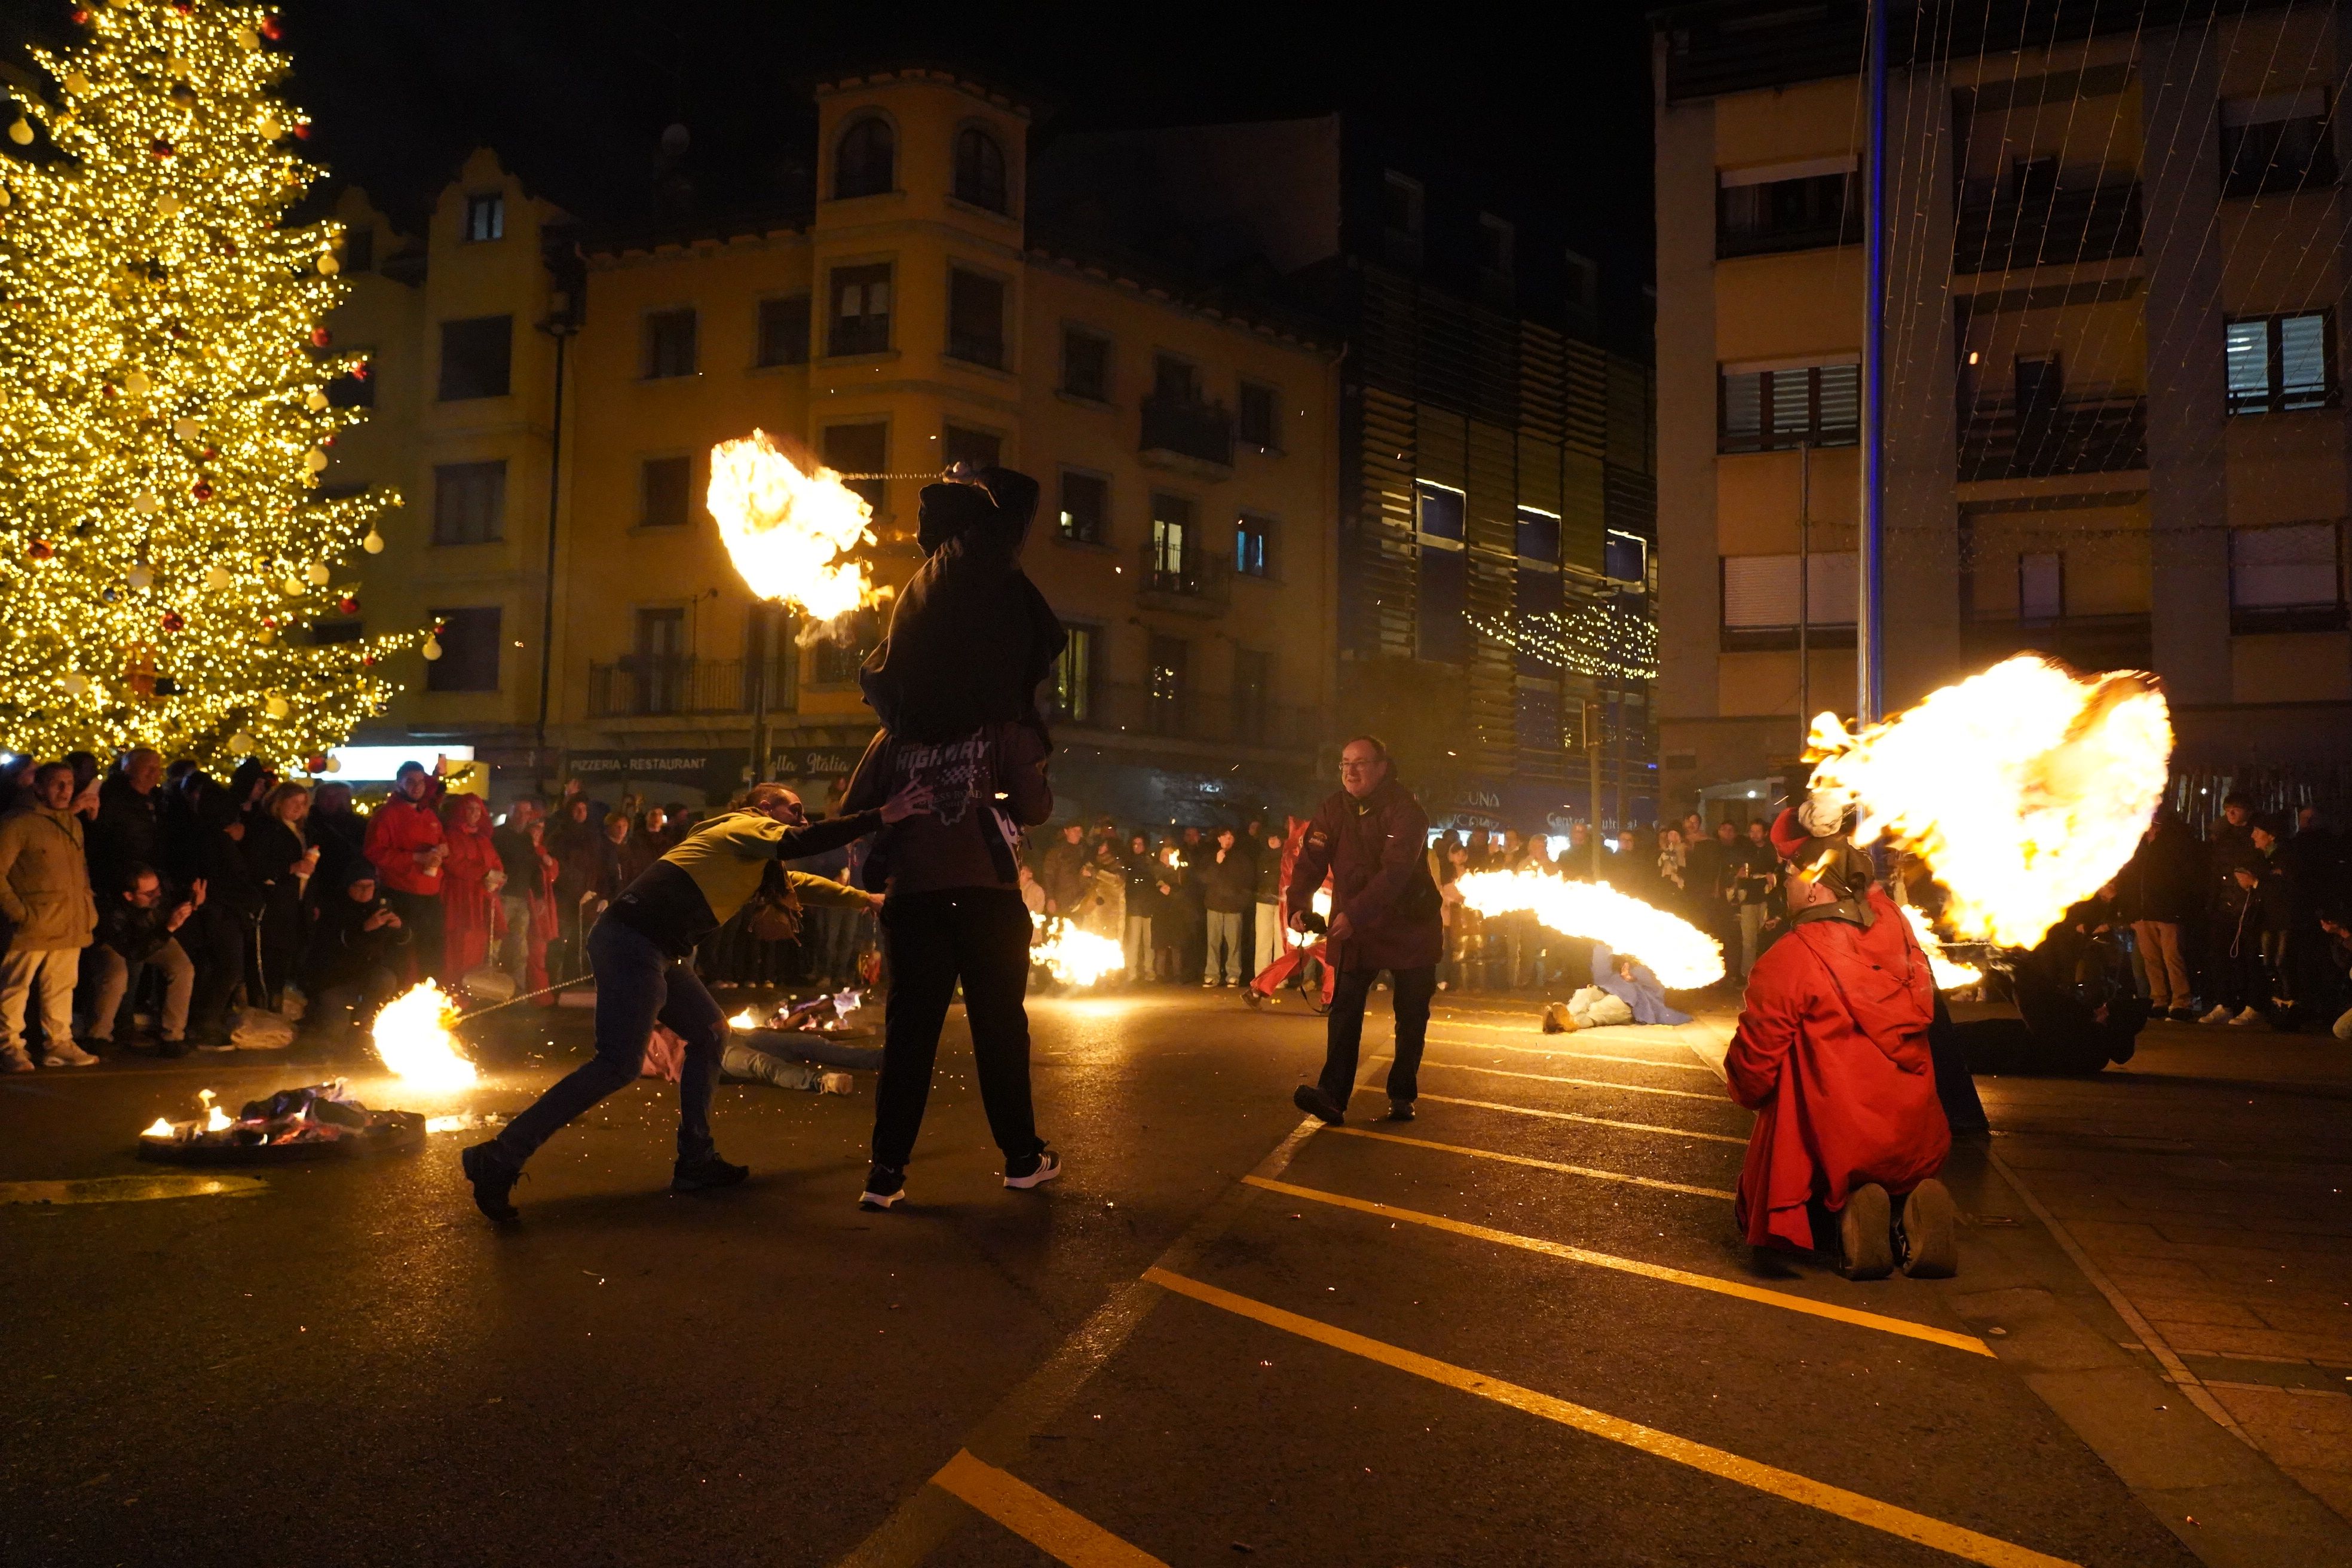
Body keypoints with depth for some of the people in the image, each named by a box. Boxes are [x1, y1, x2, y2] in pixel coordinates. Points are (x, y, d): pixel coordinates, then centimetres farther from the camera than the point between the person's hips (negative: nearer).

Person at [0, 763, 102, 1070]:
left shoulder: (74, 824, 17)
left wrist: (88, 906, 14)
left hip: (71, 926, 6)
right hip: (34, 926, -6)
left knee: (61, 987, 11)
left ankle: (59, 1044, 17)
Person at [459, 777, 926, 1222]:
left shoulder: (751, 854, 28)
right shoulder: (747, 825, 0)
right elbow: (800, 844, -18)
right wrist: (882, 816, -21)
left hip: (653, 948, 10)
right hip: (632, 940, -10)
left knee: (709, 1033, 14)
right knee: (619, 1065, -13)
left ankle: (695, 1161, 15)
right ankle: (499, 1160, -11)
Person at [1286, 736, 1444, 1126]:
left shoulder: (1406, 811, -18)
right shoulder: (1333, 809, -2)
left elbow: (1395, 872, -29)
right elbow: (1311, 860, -8)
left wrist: (1353, 914, -39)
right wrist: (1299, 905, -26)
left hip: (1409, 927, -3)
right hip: (1354, 927, 3)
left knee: (1411, 1016, 6)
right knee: (1344, 1008, -10)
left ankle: (1402, 1096, 18)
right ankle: (1332, 1096, -18)